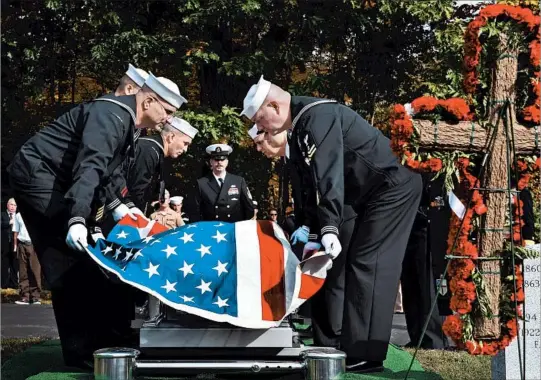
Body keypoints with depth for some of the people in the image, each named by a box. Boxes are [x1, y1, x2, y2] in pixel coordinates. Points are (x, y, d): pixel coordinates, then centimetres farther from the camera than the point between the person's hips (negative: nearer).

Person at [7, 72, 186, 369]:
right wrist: (77, 219, -41)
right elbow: (90, 167, -32)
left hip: (49, 181, 11)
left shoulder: (127, 121, 12)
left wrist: (117, 205, 9)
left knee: (65, 263, 9)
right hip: (36, 174, -11)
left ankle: (82, 350, 13)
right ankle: (86, 351, -12)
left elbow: (109, 168, 22)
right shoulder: (111, 115, -20)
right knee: (75, 260, -14)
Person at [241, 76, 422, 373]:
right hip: (374, 195, 11)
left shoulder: (318, 116, -21)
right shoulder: (298, 129, 11)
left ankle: (364, 356, -13)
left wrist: (330, 228, -35)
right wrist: (307, 225, 3)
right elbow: (310, 182, 11)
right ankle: (357, 349, 15)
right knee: (356, 265, 10)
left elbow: (329, 175, -30)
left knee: (367, 265, -14)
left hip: (393, 189, -10)